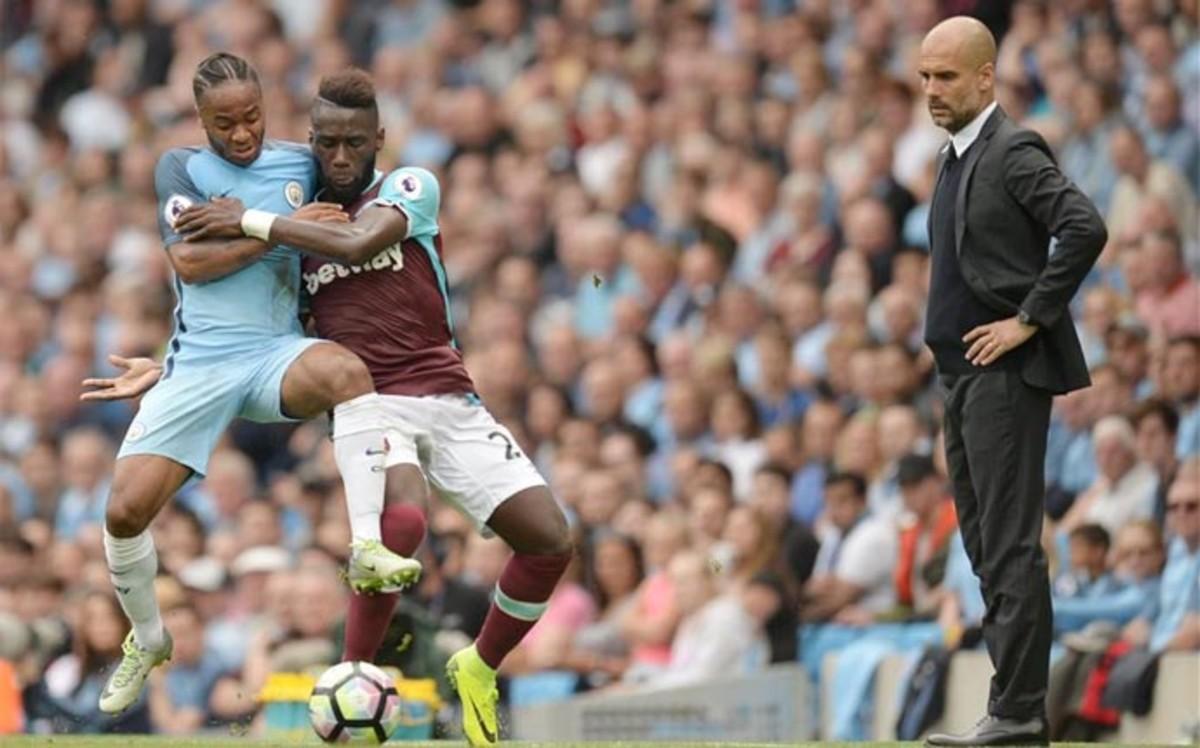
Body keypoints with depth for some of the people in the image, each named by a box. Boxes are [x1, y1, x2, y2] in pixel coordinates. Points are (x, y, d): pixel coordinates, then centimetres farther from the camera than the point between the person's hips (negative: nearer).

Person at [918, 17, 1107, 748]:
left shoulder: (1015, 152, -12)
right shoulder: (957, 157, 17)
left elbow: (1086, 228, -25)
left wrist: (1031, 318, -20)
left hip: (1007, 373, -10)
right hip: (964, 371, 10)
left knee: (1010, 546, -9)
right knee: (986, 543, 11)